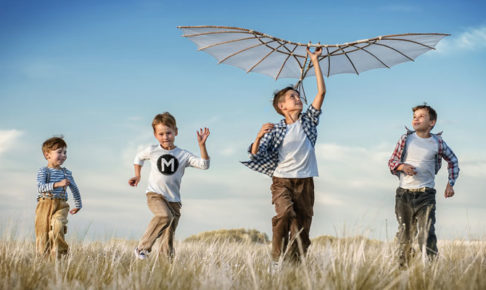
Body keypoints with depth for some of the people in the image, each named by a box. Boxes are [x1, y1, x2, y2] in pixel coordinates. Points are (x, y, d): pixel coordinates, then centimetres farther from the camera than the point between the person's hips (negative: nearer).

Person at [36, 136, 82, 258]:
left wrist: (78, 205, 34)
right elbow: (40, 187, -17)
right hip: (45, 205, -1)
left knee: (57, 225, -24)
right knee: (43, 230, -2)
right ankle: (43, 256, 13)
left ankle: (57, 255, -16)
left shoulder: (66, 173, 12)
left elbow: (74, 189, 27)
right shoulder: (43, 172, 0)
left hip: (61, 205, 1)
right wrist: (57, 184, -29)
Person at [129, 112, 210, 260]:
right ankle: (142, 248, -23)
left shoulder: (184, 155, 2)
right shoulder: (152, 151, 4)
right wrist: (137, 176, 22)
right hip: (155, 195, -2)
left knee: (168, 239, 0)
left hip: (173, 200, 2)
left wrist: (202, 145, -17)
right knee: (165, 216, -32)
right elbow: (138, 157, 26)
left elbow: (204, 164, -9)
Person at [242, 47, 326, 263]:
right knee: (284, 213, -27)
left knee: (302, 227, 0)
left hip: (305, 182, 3)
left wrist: (315, 61, 4)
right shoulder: (276, 130, 4)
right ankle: (277, 259, -21)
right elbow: (255, 155, -3)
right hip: (282, 180, -3)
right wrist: (259, 137, -23)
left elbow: (321, 92, 5)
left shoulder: (308, 121, 10)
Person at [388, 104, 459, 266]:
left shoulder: (437, 143, 3)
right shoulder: (406, 139, 5)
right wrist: (402, 166, -11)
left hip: (426, 194, -2)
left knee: (427, 234, -13)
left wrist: (451, 183, 10)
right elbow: (392, 162, 11)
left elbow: (453, 161, 20)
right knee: (404, 235, 8)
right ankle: (403, 268, 18)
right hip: (404, 193, 2)